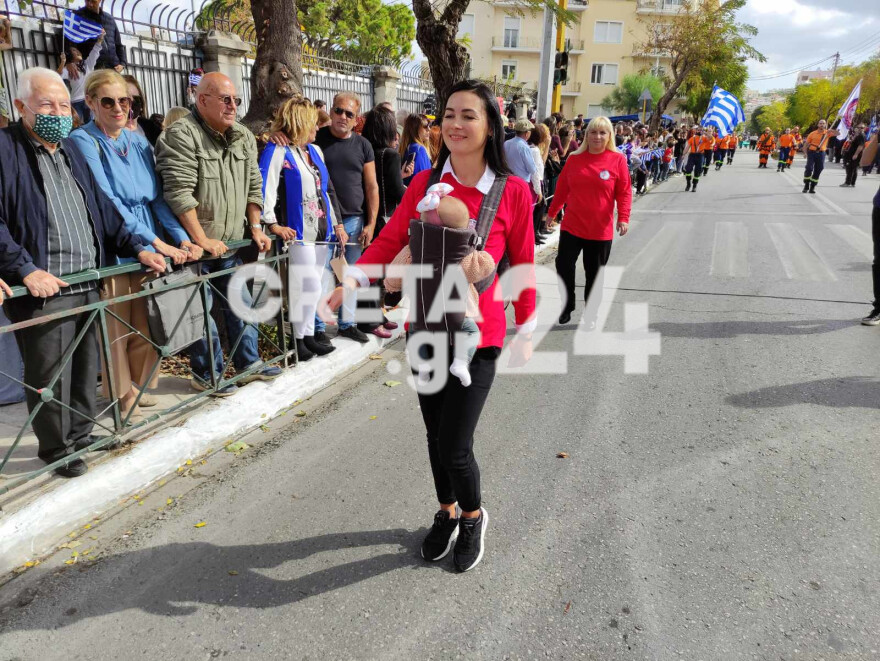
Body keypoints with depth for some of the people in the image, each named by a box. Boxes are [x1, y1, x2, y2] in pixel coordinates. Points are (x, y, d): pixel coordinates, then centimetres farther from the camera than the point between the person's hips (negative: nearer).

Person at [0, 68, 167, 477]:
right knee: (50, 374, 4)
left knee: (87, 367, 14)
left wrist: (136, 249, 13)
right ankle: (56, 448, 22)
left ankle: (80, 436, 31)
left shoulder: (71, 150, 18)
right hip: (43, 289, -6)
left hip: (88, 284, 7)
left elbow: (101, 208, 21)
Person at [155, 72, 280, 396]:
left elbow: (253, 187, 14)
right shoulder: (181, 135, -13)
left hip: (231, 244, 7)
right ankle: (208, 375, 16)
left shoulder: (244, 137, 10)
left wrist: (255, 228, 6)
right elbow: (179, 192, -20)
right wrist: (202, 239, -22)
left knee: (240, 305, 13)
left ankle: (248, 364, 26)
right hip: (195, 244, -6)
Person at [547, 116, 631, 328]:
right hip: (571, 225, 2)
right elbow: (562, 189, 9)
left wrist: (623, 218, -14)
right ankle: (567, 307, 22)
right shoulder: (574, 159, 2)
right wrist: (551, 213, 14)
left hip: (600, 230, -1)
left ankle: (590, 314, 26)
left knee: (594, 273, 9)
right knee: (563, 266, 0)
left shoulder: (617, 160, -3)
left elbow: (624, 192, -4)